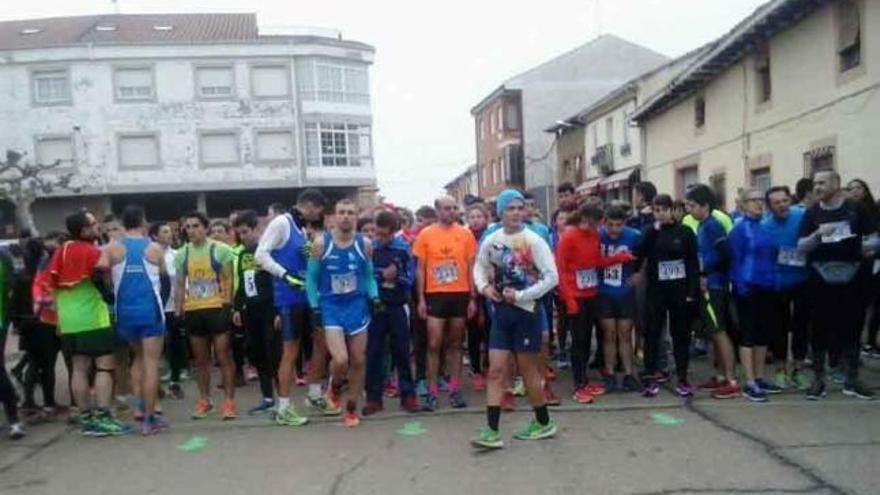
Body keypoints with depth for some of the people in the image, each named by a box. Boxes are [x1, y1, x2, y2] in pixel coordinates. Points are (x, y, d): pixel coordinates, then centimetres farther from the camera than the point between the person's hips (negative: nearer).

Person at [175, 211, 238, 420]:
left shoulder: (221, 250, -4)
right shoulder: (181, 254, 6)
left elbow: (229, 279, -2)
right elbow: (179, 284, 13)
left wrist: (229, 305, -10)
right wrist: (178, 310, 7)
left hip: (217, 308, -4)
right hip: (193, 311, 4)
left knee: (223, 356, -1)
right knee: (200, 358, 11)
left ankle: (229, 401, 5)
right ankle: (204, 400, 22)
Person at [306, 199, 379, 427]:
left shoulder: (365, 245, -1)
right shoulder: (321, 243, -6)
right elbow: (312, 277, 1)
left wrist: (374, 298, -6)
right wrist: (314, 306, -7)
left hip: (357, 306, 3)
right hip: (331, 308, -2)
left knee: (358, 361, 7)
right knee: (340, 360, -17)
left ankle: (351, 409, 25)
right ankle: (334, 388, 18)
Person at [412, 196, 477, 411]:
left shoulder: (466, 234, 3)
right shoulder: (425, 234, 0)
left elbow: (471, 267, 5)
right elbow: (420, 268, 2)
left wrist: (473, 298, 1)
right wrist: (421, 299, -3)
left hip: (460, 295, 2)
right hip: (435, 295, -1)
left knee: (455, 343, 10)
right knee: (434, 344, -1)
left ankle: (454, 389, 17)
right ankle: (432, 392, 7)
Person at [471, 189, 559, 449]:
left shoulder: (533, 241, -11)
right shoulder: (491, 241, 3)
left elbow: (552, 277, -13)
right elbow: (480, 267, 18)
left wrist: (521, 295, -16)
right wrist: (484, 286, -3)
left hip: (525, 311, -4)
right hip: (501, 312, 4)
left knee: (528, 369, 7)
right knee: (496, 370, 0)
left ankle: (544, 423, 27)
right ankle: (492, 431, 2)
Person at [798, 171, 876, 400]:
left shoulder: (855, 209, 2)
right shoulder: (811, 213, 2)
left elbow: (875, 237, 3)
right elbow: (801, 246, -3)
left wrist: (864, 248, -17)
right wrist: (817, 234, -21)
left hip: (850, 279, 0)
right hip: (821, 280, 0)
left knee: (851, 329, 8)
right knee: (820, 330, 5)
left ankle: (851, 381, 20)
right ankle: (818, 380, 14)